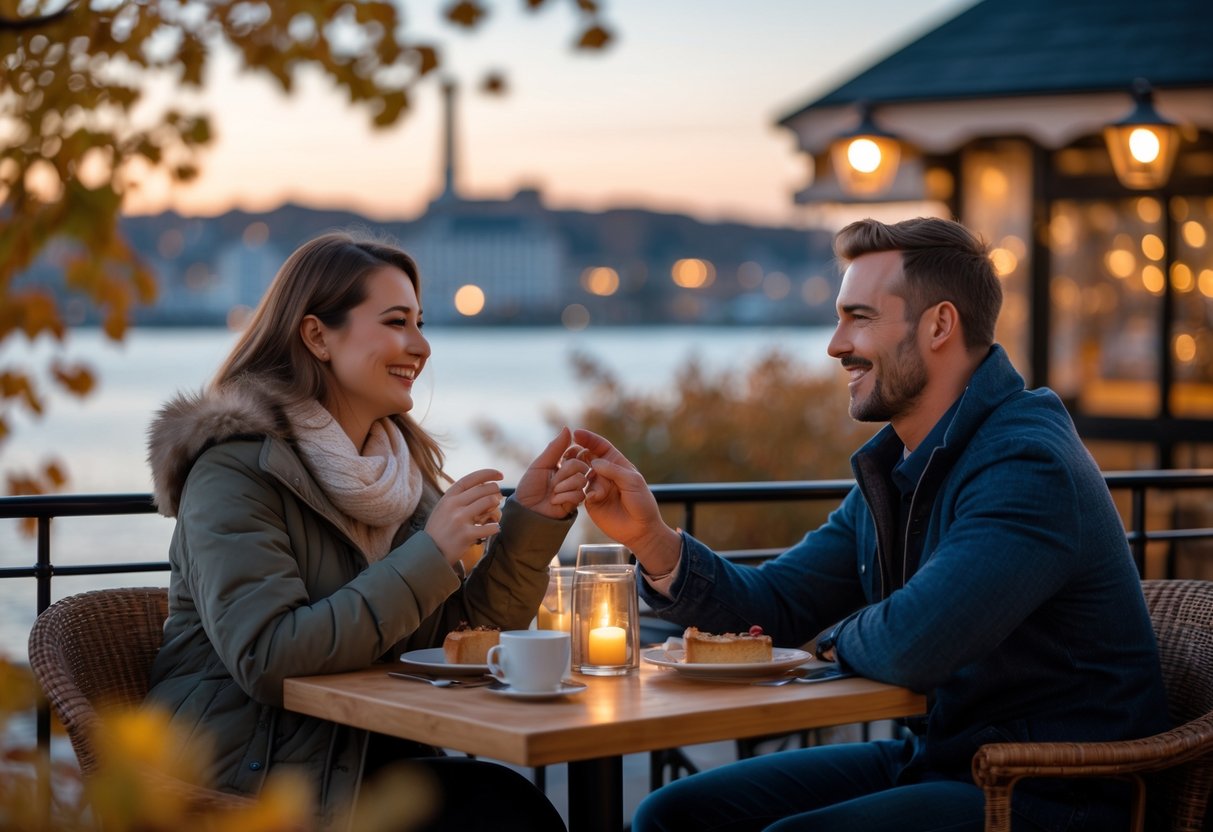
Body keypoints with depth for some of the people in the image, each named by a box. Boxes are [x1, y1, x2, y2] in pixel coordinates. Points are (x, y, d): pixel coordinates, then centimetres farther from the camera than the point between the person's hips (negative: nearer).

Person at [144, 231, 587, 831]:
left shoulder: (401, 463, 11)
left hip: (356, 750, 7)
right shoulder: (234, 467, -13)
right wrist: (430, 554, -24)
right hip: (240, 779, -7)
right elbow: (266, 660, -25)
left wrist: (531, 517, -6)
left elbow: (456, 629, 8)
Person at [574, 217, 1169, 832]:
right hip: (933, 758, 9)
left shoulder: (1029, 468, -21)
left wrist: (839, 638, -7)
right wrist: (650, 537, -6)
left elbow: (909, 646, -31)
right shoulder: (895, 469, 11)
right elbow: (772, 606, 10)